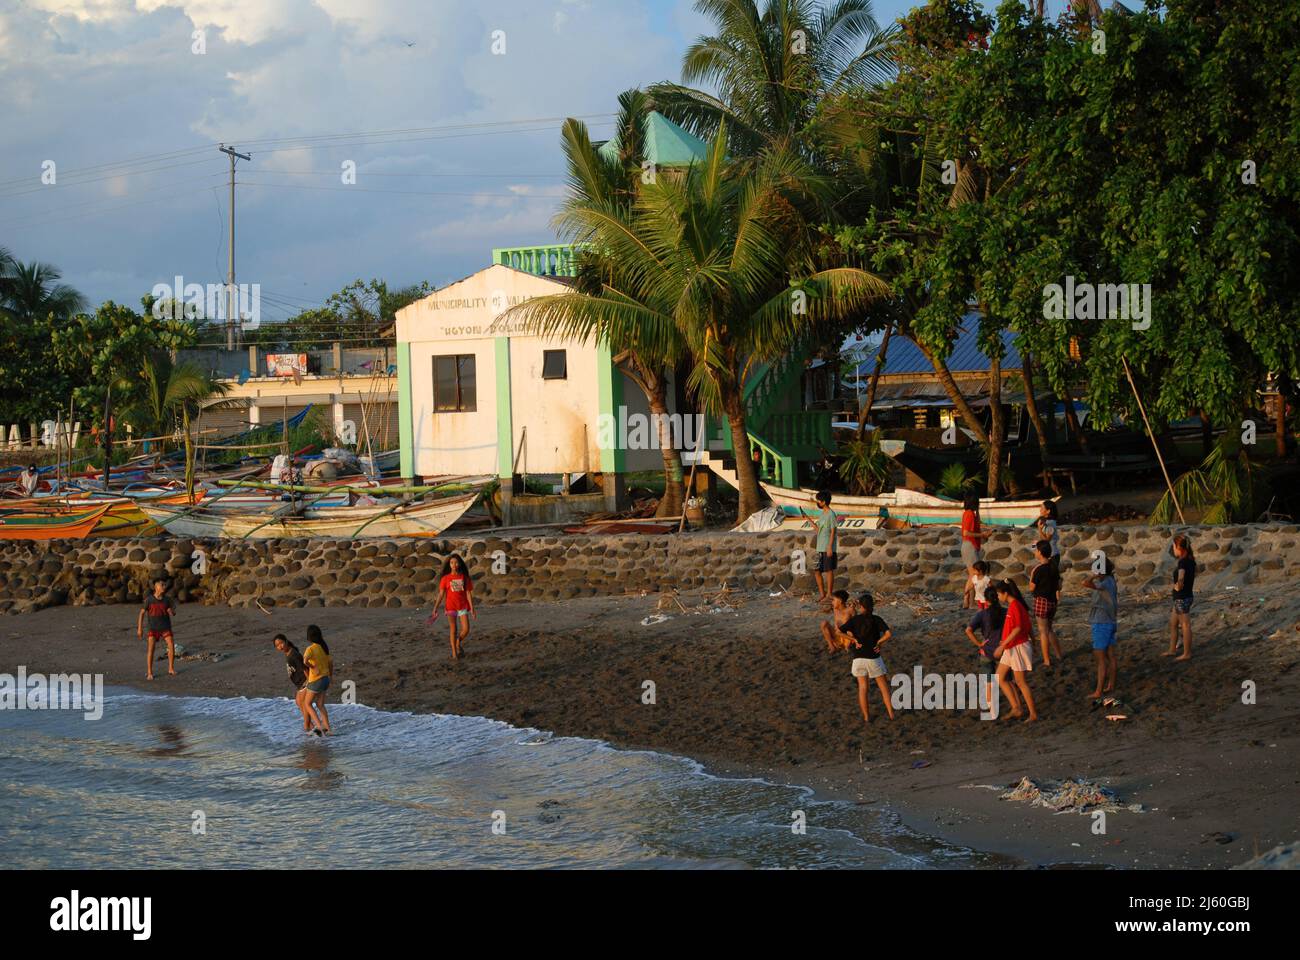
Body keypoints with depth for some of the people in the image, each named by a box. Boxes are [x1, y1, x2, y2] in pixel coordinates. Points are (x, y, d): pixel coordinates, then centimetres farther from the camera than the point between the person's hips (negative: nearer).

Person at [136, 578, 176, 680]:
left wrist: (172, 612, -21)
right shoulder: (149, 600, -10)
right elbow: (142, 613, -4)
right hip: (153, 627, -2)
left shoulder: (167, 599, -3)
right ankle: (149, 673, 0)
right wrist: (139, 628, -7)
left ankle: (171, 669, 7)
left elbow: (173, 612, 4)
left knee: (171, 646, -8)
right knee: (151, 649, -8)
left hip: (165, 627, 2)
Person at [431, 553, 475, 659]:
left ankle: (458, 643, 26)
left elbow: (468, 593, 4)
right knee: (453, 630, -2)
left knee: (466, 630, -4)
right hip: (451, 607, -2)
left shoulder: (464, 577, 3)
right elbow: (441, 595, -1)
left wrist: (472, 609, 0)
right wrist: (435, 610, -6)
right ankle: (454, 653, 7)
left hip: (463, 607, 2)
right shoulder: (445, 578, 0)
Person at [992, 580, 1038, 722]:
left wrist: (1002, 645, -25)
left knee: (1021, 682, -2)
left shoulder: (1015, 606, -19)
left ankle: (1033, 714, 6)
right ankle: (1016, 708, 12)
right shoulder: (1013, 605, 11)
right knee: (999, 678, 10)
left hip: (1018, 648, -10)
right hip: (1010, 649, 10)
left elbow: (1018, 629, -25)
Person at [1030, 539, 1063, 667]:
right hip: (1052, 601, 7)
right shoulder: (1053, 567, 4)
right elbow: (1058, 584, 13)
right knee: (1049, 629, 22)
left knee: (1043, 631, 0)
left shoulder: (1039, 569, -19)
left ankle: (1047, 660, 3)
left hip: (1041, 600, -7)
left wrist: (1032, 574, -2)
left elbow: (1032, 587, -12)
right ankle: (1058, 655, 26)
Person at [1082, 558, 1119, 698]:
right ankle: (1111, 686, 21)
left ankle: (1098, 691, -1)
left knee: (1100, 659, -4)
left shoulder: (1105, 584, -22)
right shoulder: (1111, 582, 7)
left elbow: (1085, 583, -37)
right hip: (1110, 623, 9)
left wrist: (1095, 576, -22)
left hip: (1101, 624, -9)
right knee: (1111, 657, 14)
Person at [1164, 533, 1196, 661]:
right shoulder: (1191, 560, 7)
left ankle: (1187, 653, 10)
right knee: (1172, 624, 19)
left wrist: (1178, 587, -17)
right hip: (1184, 597, 9)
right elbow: (1193, 576, 22)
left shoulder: (1183, 562, -21)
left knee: (1185, 626, 1)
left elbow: (1180, 579, -37)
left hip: (1182, 598, -9)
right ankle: (1172, 650, 28)